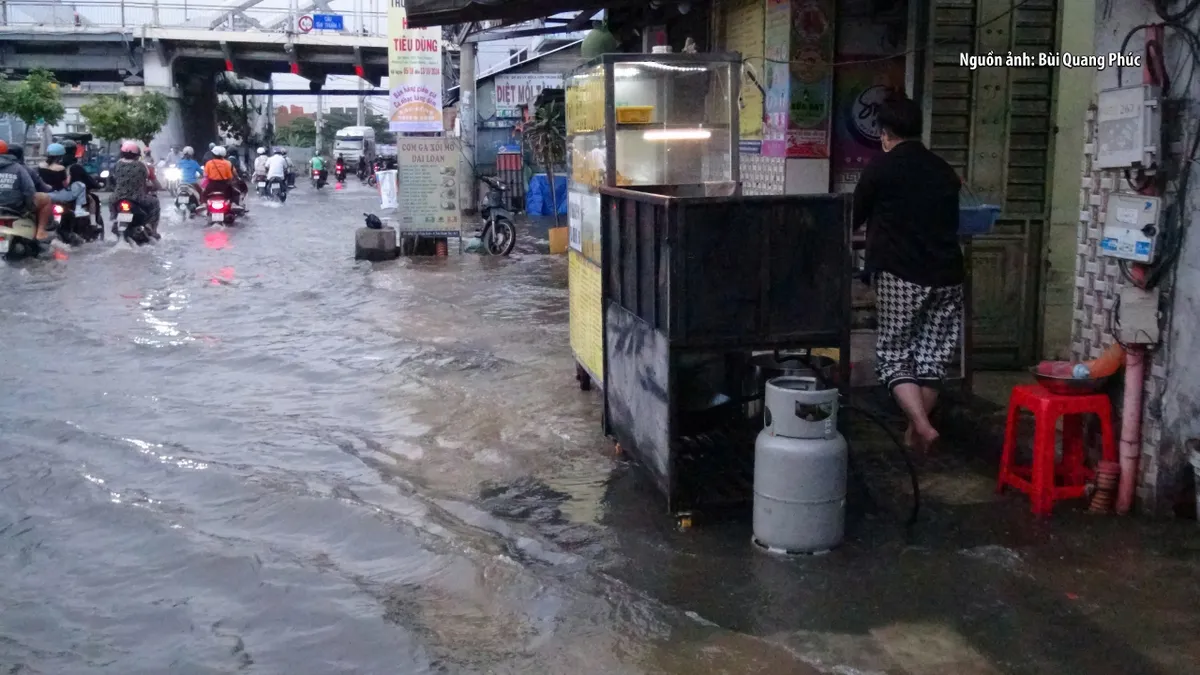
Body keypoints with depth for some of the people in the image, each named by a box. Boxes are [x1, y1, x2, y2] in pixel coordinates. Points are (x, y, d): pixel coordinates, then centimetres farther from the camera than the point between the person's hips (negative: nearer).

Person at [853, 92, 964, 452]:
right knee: (931, 356, 12)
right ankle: (915, 431, 18)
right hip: (947, 276, 5)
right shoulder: (945, 171, 13)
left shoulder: (880, 167, -1)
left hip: (902, 276, -5)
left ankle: (922, 425, -12)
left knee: (893, 355, 5)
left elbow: (854, 217, 10)